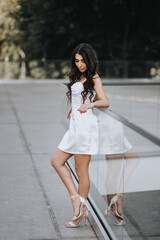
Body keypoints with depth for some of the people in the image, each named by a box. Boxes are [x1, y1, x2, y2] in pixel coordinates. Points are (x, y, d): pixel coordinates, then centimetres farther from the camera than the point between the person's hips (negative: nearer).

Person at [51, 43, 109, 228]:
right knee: (56, 161, 6)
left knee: (81, 170, -4)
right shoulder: (78, 77, 18)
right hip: (75, 125, 9)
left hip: (85, 125, -9)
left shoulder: (94, 78, -6)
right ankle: (76, 198, 8)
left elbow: (105, 102, -17)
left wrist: (89, 104, -35)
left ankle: (81, 211, 4)